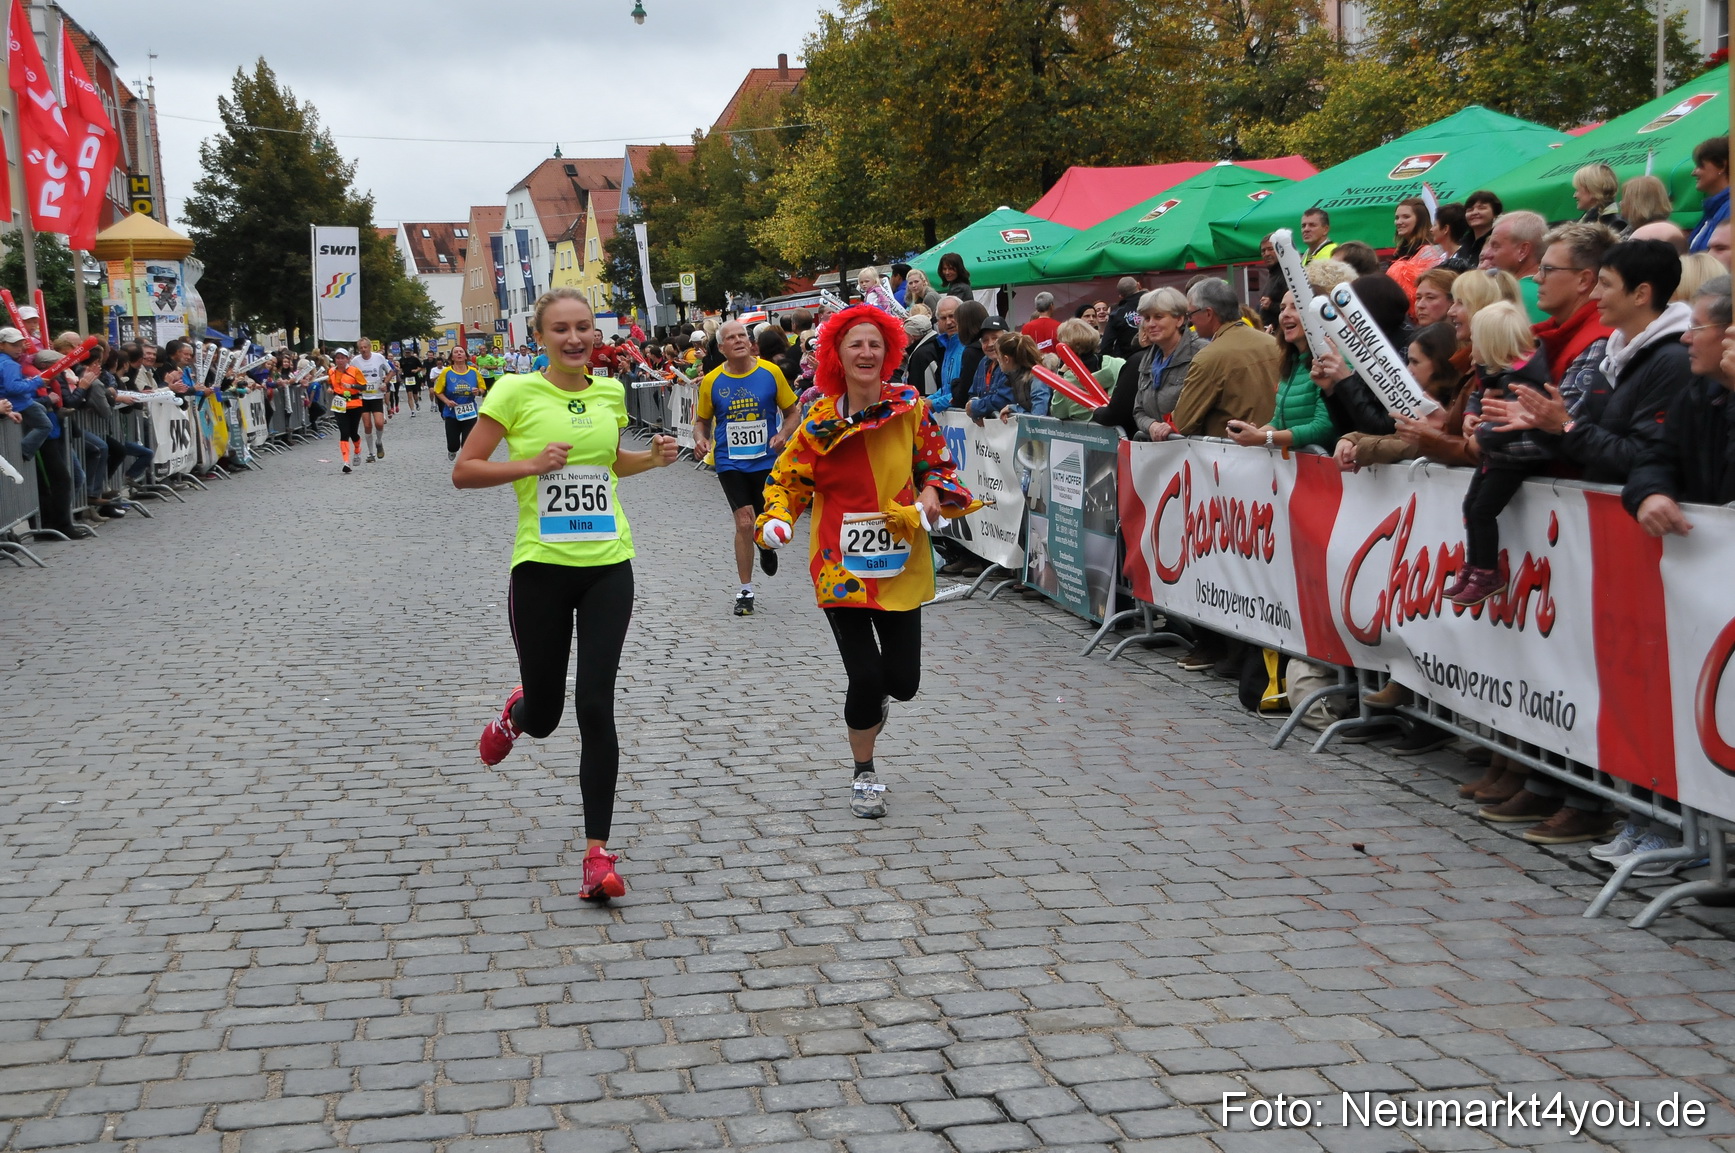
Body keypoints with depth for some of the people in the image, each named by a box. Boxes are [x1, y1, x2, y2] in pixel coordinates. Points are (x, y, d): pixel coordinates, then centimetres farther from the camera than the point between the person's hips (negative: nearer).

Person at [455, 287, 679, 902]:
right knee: (544, 717, 10)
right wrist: (531, 464, -17)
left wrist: (653, 457, 8)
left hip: (608, 566, 2)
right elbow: (464, 471, -4)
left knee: (595, 708, -7)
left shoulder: (610, 392, 8)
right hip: (541, 567, -2)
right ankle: (517, 711, 51)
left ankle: (598, 853, 0)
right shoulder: (516, 391, -5)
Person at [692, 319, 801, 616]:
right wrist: (700, 438, -11)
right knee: (744, 523, -8)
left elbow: (792, 411, 4)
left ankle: (766, 545, 47)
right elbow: (702, 420, 10)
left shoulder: (770, 372, -6)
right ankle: (745, 592, 5)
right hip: (730, 463, 0)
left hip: (767, 460, 0)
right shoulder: (711, 381, -3)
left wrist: (783, 434, -15)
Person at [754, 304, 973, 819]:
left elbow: (937, 461, 8)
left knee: (902, 681, 3)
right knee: (866, 677, -6)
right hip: (841, 564, -2)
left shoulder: (911, 407, -4)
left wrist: (932, 493, -12)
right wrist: (778, 519, -17)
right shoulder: (820, 421, -7)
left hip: (900, 563, 2)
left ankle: (875, 698, 43)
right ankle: (864, 775, 19)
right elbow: (788, 479, 2)